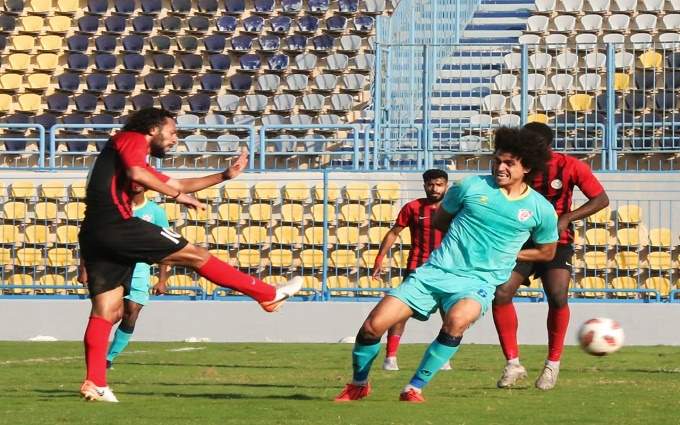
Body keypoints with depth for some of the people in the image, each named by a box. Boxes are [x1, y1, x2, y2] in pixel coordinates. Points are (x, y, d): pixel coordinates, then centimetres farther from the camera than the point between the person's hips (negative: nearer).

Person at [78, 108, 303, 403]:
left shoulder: (138, 158, 32)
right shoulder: (132, 139, 4)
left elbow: (178, 184, 37)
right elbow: (136, 174, -17)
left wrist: (225, 175, 35)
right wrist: (178, 196, -8)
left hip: (94, 235, 10)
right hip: (115, 223, -10)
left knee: (106, 311, 3)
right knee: (196, 255, -2)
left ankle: (95, 383, -7)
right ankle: (270, 295, 4)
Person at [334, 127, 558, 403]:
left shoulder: (541, 210, 1)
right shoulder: (471, 187, 2)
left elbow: (546, 252, 17)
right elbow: (439, 220, 19)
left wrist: (506, 252, 8)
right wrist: (467, 238, 8)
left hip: (479, 283, -2)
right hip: (436, 272, 2)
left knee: (457, 319, -38)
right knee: (374, 325, -10)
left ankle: (415, 388, -22)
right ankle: (359, 385, 18)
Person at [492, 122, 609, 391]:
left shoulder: (568, 167, -13)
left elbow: (601, 200, -7)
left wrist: (566, 218, -19)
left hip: (556, 243, -2)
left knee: (558, 296, -23)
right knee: (500, 293, -17)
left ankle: (553, 364, -3)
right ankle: (513, 364, -4)